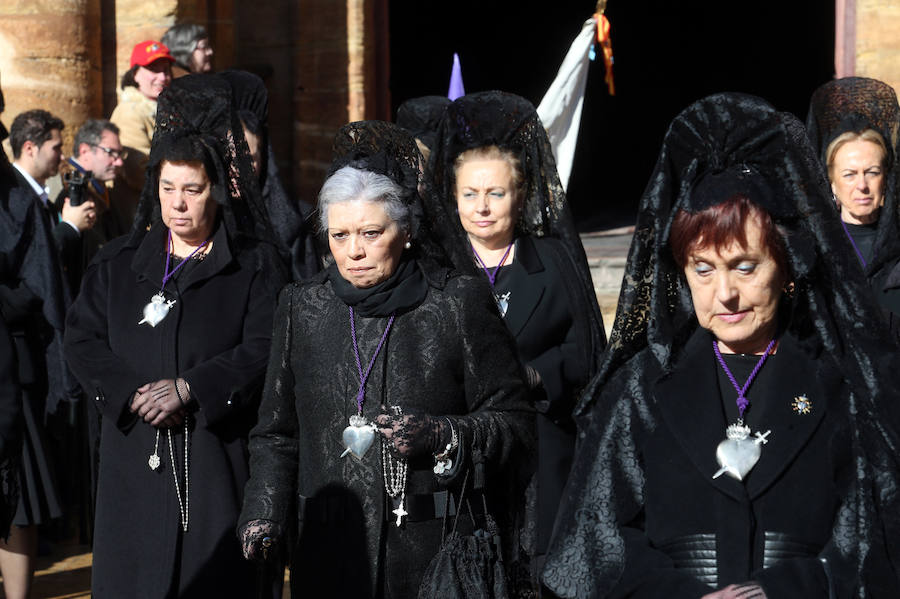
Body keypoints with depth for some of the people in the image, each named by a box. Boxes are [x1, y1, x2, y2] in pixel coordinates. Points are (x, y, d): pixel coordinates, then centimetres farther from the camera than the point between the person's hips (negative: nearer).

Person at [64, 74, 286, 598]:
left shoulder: (256, 267, 3)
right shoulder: (118, 264, 14)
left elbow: (264, 349, -8)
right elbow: (82, 339, 6)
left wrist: (188, 389, -16)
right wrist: (129, 394, -11)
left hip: (218, 453, -3)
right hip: (135, 456, 3)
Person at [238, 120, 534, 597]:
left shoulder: (459, 303, -2)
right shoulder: (301, 307, 7)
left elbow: (514, 425, -1)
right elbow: (276, 433, 14)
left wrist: (441, 435, -18)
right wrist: (264, 513, -1)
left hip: (439, 552, -2)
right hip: (332, 553, 3)